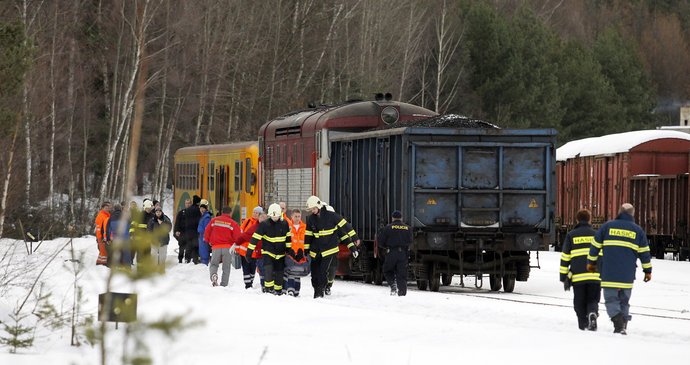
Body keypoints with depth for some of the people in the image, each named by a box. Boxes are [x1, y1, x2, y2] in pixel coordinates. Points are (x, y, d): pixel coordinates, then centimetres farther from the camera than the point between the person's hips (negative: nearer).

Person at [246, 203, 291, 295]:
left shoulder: (284, 224, -3)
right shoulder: (264, 225, -13)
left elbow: (288, 237, 12)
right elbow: (255, 237, -13)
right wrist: (249, 250, -16)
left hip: (280, 253, 3)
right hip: (268, 252, -3)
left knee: (279, 272, 9)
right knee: (268, 269, -21)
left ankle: (278, 290, 22)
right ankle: (269, 288, -15)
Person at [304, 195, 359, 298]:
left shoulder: (330, 216, -9)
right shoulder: (311, 219, 4)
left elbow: (344, 225, -6)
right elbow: (308, 235, 10)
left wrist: (354, 237, -9)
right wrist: (306, 250, 9)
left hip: (329, 250, -5)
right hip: (316, 250, 5)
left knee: (323, 271, -14)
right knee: (314, 272, 4)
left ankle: (320, 291, -7)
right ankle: (316, 289, 18)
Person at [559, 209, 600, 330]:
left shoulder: (571, 235, 7)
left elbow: (565, 258, 5)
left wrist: (564, 278, 9)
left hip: (578, 276, -1)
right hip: (595, 275, 1)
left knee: (580, 304, 9)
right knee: (592, 301, 8)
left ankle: (583, 327, 5)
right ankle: (592, 313, -21)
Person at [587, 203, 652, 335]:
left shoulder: (607, 226, 5)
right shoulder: (638, 230, 7)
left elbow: (595, 245, 8)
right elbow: (644, 252, 9)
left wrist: (591, 262, 20)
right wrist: (648, 271, 17)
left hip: (609, 273, -2)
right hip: (628, 274, 2)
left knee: (611, 298, 1)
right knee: (624, 300, 13)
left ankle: (617, 320, -23)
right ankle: (623, 327, 8)